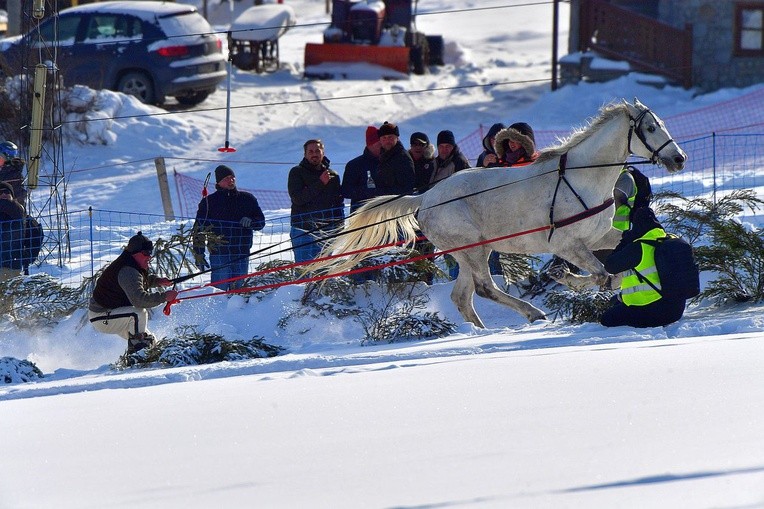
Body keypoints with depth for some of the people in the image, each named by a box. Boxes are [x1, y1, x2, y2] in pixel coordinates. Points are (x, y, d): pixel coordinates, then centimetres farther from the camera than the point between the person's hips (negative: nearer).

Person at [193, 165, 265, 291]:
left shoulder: (247, 199, 12)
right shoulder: (209, 202, 5)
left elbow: (261, 222, 17)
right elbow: (199, 229, 5)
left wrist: (250, 222, -7)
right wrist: (198, 254, -1)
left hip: (242, 255, 3)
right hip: (219, 255, -3)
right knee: (219, 290, -11)